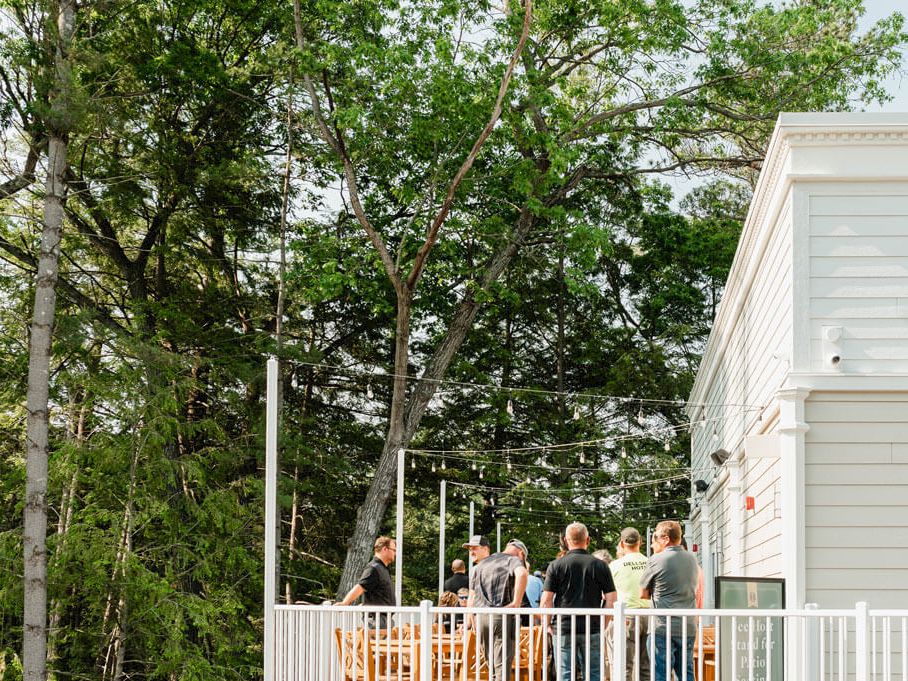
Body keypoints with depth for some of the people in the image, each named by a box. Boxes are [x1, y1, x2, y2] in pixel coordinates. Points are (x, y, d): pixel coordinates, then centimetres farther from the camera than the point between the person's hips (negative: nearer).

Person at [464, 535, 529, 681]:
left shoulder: (480, 565, 22)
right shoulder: (514, 560, 3)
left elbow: (471, 598, 21)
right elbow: (522, 574, -21)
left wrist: (468, 623, 23)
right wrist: (516, 603, -17)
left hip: (480, 618, 5)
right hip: (502, 616, -5)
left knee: (492, 665, 14)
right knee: (503, 665, -6)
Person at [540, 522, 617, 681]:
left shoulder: (556, 565, -1)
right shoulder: (599, 565, 1)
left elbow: (546, 601, -5)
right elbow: (611, 600, -1)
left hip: (564, 628, -1)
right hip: (592, 629, 1)